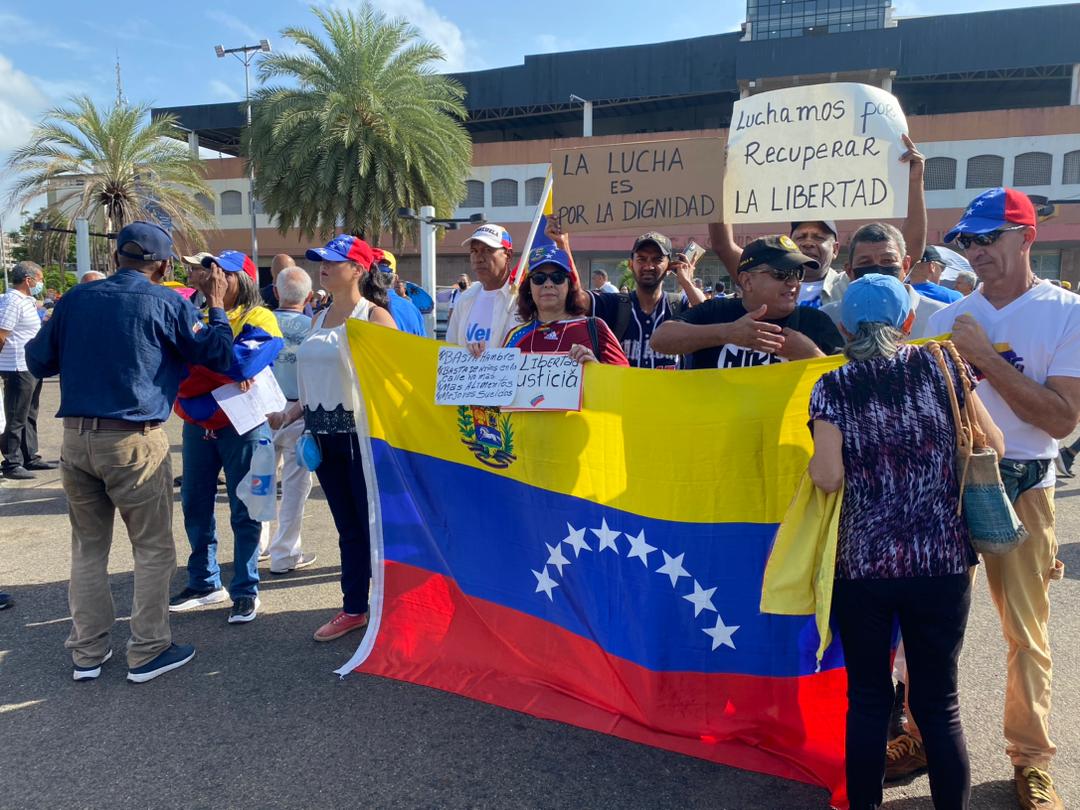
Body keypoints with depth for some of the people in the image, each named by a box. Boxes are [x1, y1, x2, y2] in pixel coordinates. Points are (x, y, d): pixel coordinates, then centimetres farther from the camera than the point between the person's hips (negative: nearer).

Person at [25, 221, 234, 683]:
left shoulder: (76, 298, 8)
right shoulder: (164, 303, -6)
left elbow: (38, 361, 15)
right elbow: (220, 355, 0)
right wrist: (216, 306, 10)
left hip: (76, 438, 5)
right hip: (134, 442, -5)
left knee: (88, 547, 15)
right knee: (153, 548, 7)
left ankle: (87, 653, 23)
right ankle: (147, 652, 12)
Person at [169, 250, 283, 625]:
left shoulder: (258, 318, -5)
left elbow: (240, 361, -23)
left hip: (241, 423, -5)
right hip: (198, 422, 6)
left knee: (243, 511, 4)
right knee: (195, 506, 13)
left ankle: (245, 591, 16)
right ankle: (204, 583, 29)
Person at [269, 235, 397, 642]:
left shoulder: (375, 316, -7)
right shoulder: (319, 319, 14)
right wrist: (290, 414, 8)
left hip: (362, 433, -7)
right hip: (324, 435, 7)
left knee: (374, 523, 1)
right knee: (347, 527, 14)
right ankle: (353, 609, 24)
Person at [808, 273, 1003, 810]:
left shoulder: (833, 387, -3)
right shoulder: (940, 365, 2)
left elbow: (829, 477, -13)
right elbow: (993, 445, 6)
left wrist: (813, 460, 7)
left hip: (862, 563, -1)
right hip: (944, 560, 1)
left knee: (867, 699, 12)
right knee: (938, 702, 13)